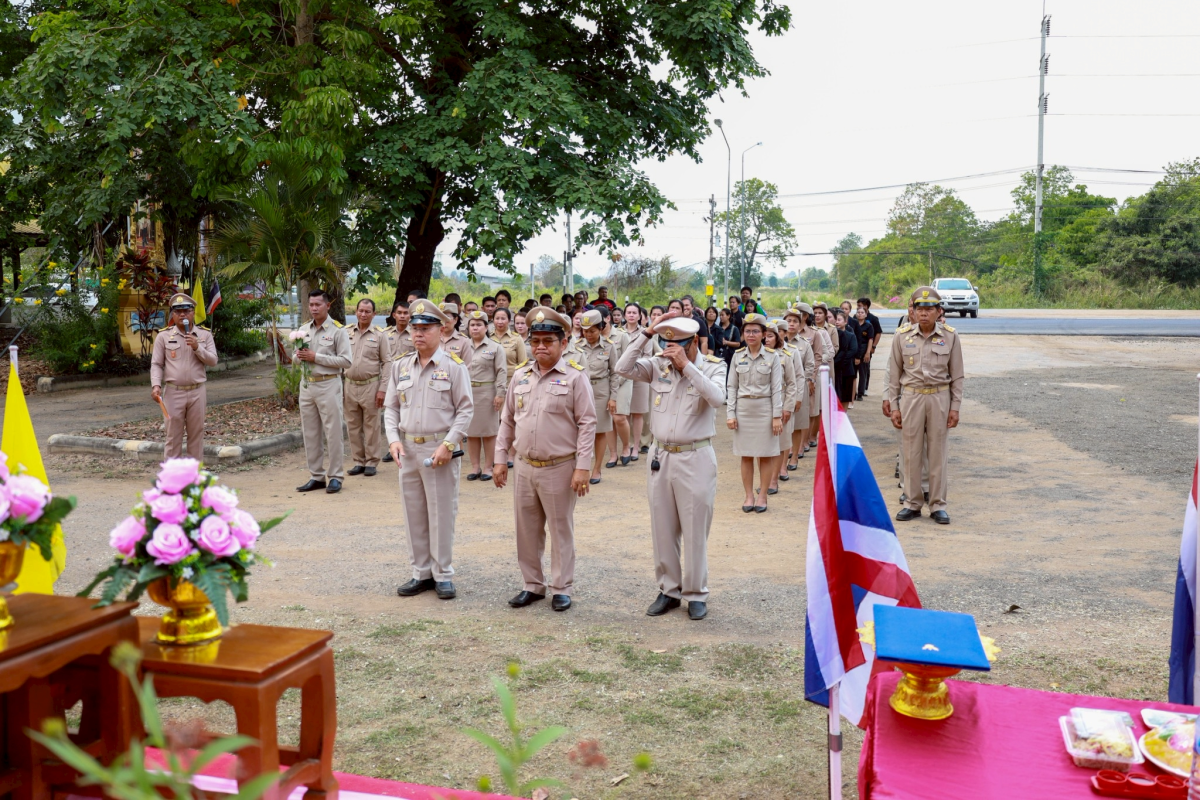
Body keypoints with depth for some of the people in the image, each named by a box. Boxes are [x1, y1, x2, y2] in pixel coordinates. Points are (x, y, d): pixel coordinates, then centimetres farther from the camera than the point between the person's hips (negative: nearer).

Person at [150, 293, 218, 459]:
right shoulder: (163, 336, 2)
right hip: (174, 392, -1)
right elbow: (156, 364, 1)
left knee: (196, 434, 8)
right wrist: (156, 385, -13)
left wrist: (197, 347, -14)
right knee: (173, 435, 3)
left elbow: (213, 361, -1)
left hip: (198, 391, 1)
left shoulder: (205, 335, 5)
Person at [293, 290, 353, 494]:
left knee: (332, 433, -2)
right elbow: (294, 357, 19)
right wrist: (299, 356, -6)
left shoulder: (338, 330, -5)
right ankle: (316, 476, 19)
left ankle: (335, 477, 7)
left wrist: (316, 357, -15)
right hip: (306, 384, 6)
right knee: (310, 433, 10)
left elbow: (346, 361, -12)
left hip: (328, 385, -6)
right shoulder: (303, 329, 12)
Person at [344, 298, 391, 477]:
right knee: (353, 426, 9)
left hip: (370, 386, -3)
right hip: (350, 386, 4)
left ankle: (371, 462, 11)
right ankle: (358, 461, 19)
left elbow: (387, 363, -3)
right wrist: (339, 387, 4)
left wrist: (383, 389, -10)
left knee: (371, 426, 2)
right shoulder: (347, 334, 8)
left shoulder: (380, 335, -1)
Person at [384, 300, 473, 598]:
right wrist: (393, 439, -5)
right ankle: (421, 573, 22)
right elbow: (391, 407, 11)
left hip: (440, 450, -5)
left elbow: (465, 409, -7)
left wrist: (448, 445, -15)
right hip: (408, 449, 5)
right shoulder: (400, 366, 8)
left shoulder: (454, 366, -6)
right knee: (414, 514, 11)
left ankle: (443, 575, 13)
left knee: (442, 514, 2)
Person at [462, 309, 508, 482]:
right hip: (466, 392, 4)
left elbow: (501, 372, -5)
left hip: (487, 392, -4)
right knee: (471, 431, 7)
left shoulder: (495, 347, 0)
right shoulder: (464, 347, 11)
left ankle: (488, 466, 10)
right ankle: (475, 466, 15)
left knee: (488, 431, 2)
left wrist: (500, 393, -13)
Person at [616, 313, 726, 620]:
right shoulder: (658, 366, 3)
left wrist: (686, 365, -24)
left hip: (695, 459, -4)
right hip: (660, 457, 4)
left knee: (695, 531, 4)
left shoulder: (712, 367, -6)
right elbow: (623, 368, -8)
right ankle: (669, 590, 25)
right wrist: (647, 334, -10)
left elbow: (717, 398, -24)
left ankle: (696, 594, 18)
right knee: (662, 531, 11)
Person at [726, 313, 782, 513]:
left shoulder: (772, 357, -3)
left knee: (765, 455, 5)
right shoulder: (738, 356, 4)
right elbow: (732, 387, 5)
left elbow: (776, 389, -4)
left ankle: (762, 496, 15)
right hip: (743, 409, 2)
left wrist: (777, 416, -9)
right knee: (746, 455, 6)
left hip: (765, 409, -2)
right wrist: (730, 413, -1)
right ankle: (749, 496, 16)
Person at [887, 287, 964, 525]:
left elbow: (957, 375, 2)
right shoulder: (902, 336, -2)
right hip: (911, 397, 1)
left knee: (938, 453, 6)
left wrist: (955, 407, -1)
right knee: (912, 454, 5)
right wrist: (893, 406, 1)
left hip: (940, 398, 0)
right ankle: (913, 504, 17)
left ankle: (937, 505, 15)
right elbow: (894, 374, 4)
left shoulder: (950, 336, -2)